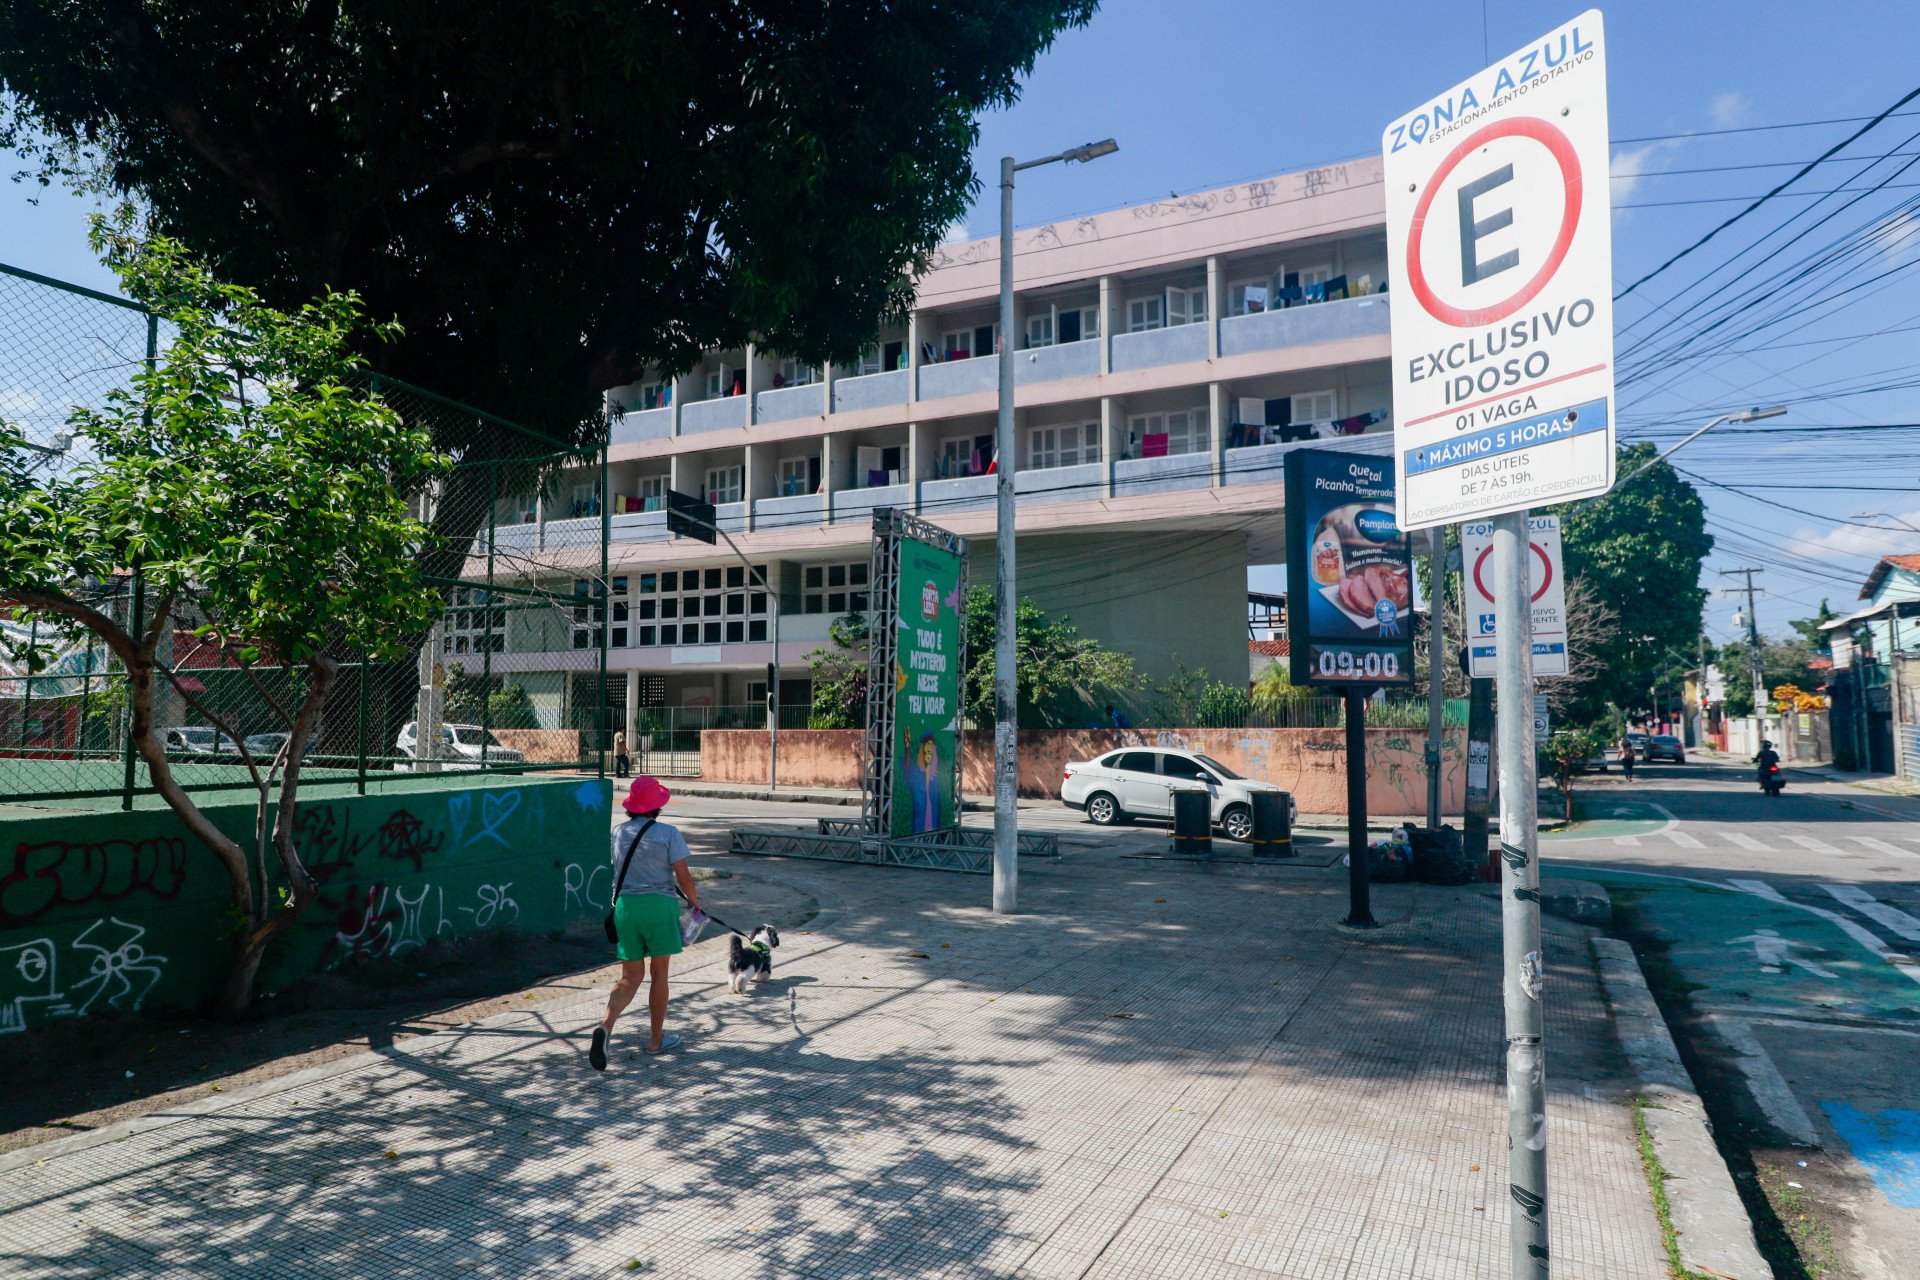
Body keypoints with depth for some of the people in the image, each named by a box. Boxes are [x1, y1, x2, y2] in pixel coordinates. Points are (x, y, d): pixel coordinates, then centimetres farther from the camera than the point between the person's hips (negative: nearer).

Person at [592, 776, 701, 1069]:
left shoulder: (618, 832, 5)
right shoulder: (668, 833, -8)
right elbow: (682, 875, -9)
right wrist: (694, 900, 8)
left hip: (625, 905, 4)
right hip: (659, 905, -4)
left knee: (630, 977, 10)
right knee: (659, 974, 10)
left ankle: (605, 1026, -13)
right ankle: (656, 1039, 19)